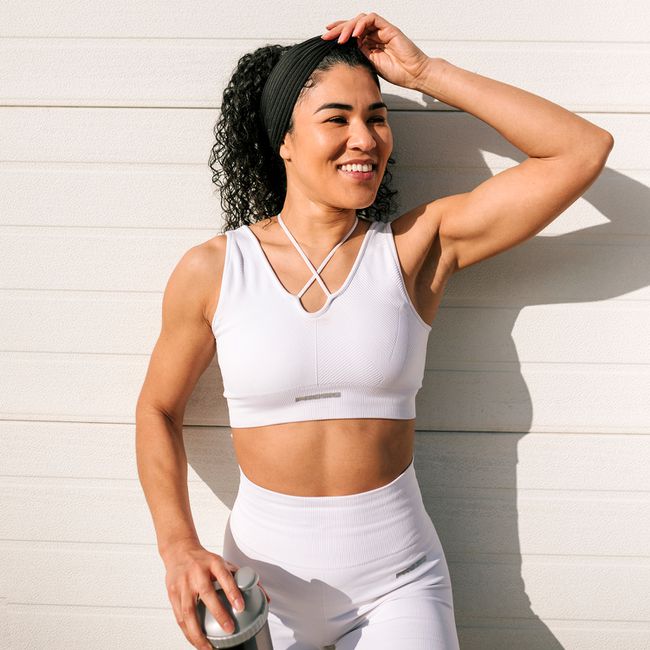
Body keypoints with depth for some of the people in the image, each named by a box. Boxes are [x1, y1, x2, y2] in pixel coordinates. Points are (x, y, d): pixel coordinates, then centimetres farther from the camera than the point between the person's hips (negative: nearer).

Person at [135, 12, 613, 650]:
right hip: (262, 572, 1)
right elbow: (158, 410, 4)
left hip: (398, 580, 0)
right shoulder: (210, 271, -7)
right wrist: (179, 547, -10)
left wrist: (425, 72, -12)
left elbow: (583, 149, -11)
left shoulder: (417, 246, -7)